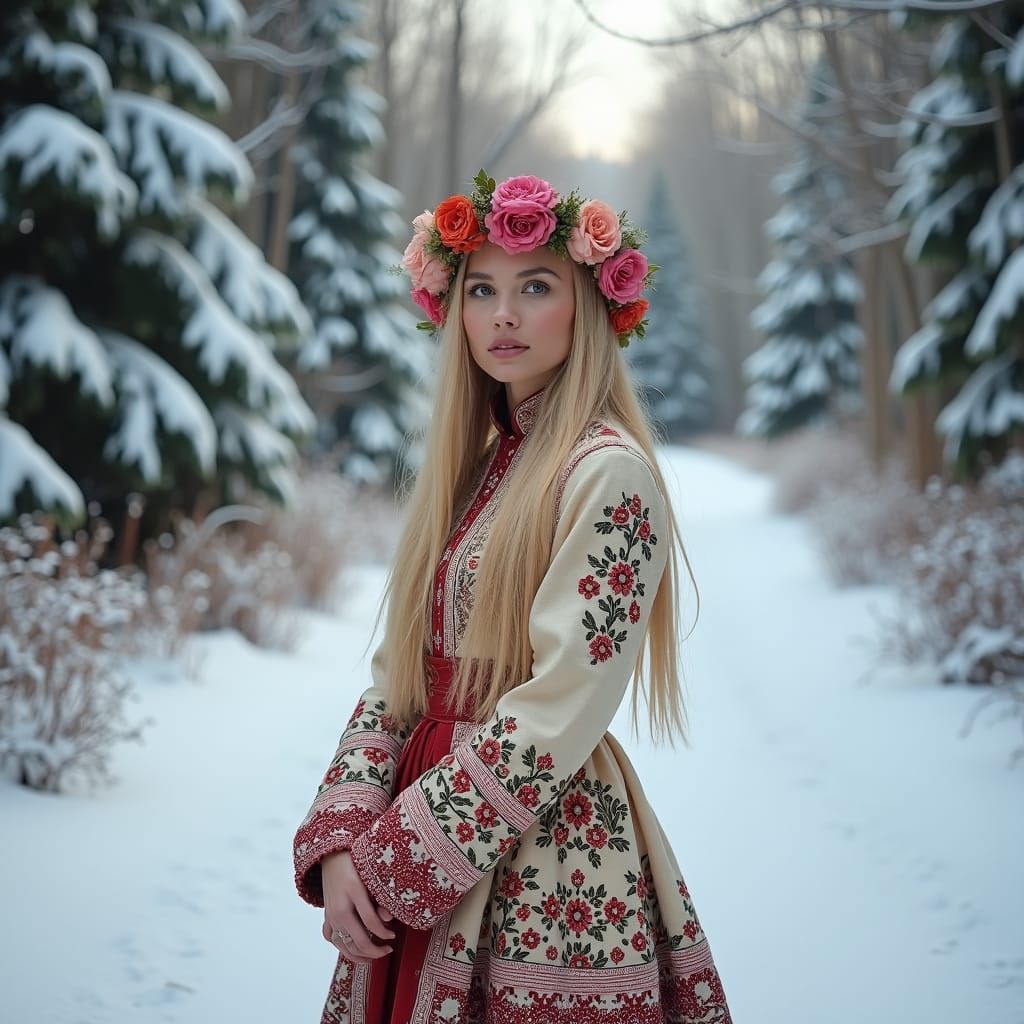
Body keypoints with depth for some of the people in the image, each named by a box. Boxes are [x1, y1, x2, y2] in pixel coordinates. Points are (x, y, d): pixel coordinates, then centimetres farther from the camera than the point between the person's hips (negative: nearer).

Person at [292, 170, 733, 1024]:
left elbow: (557, 715, -19)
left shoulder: (609, 473, -13)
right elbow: (397, 679, 7)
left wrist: (394, 862, -15)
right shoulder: (472, 465, 9)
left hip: (544, 872, -7)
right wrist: (341, 840, -6)